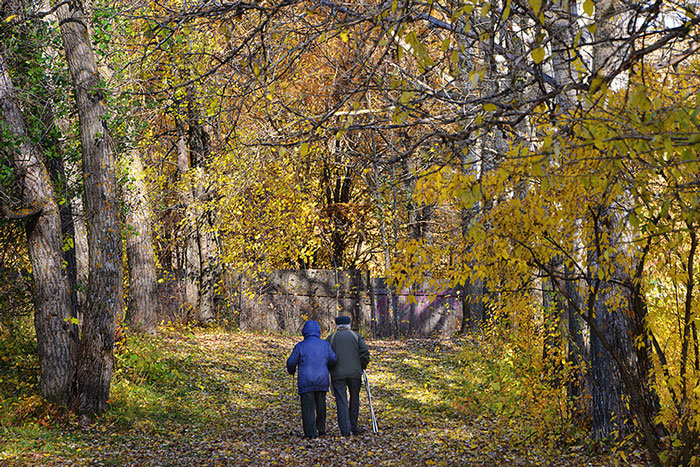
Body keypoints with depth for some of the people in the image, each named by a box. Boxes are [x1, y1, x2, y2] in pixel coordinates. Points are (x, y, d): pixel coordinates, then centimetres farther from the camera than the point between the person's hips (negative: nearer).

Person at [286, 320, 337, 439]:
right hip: (322, 380, 3)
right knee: (321, 405, 17)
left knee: (308, 407, 0)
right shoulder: (325, 345, 1)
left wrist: (291, 371, 20)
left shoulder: (300, 346, -6)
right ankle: (321, 429, 25)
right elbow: (333, 360, 3)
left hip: (306, 381, -3)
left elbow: (291, 362, -2)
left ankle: (311, 433, -5)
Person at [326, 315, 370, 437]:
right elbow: (365, 353, -3)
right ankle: (354, 427, 19)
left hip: (338, 374, -1)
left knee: (341, 401, -1)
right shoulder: (356, 336, 8)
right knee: (354, 399, 15)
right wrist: (362, 368, 9)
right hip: (355, 373, 1)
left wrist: (330, 369, 14)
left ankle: (345, 430, -8)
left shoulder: (331, 338, 7)